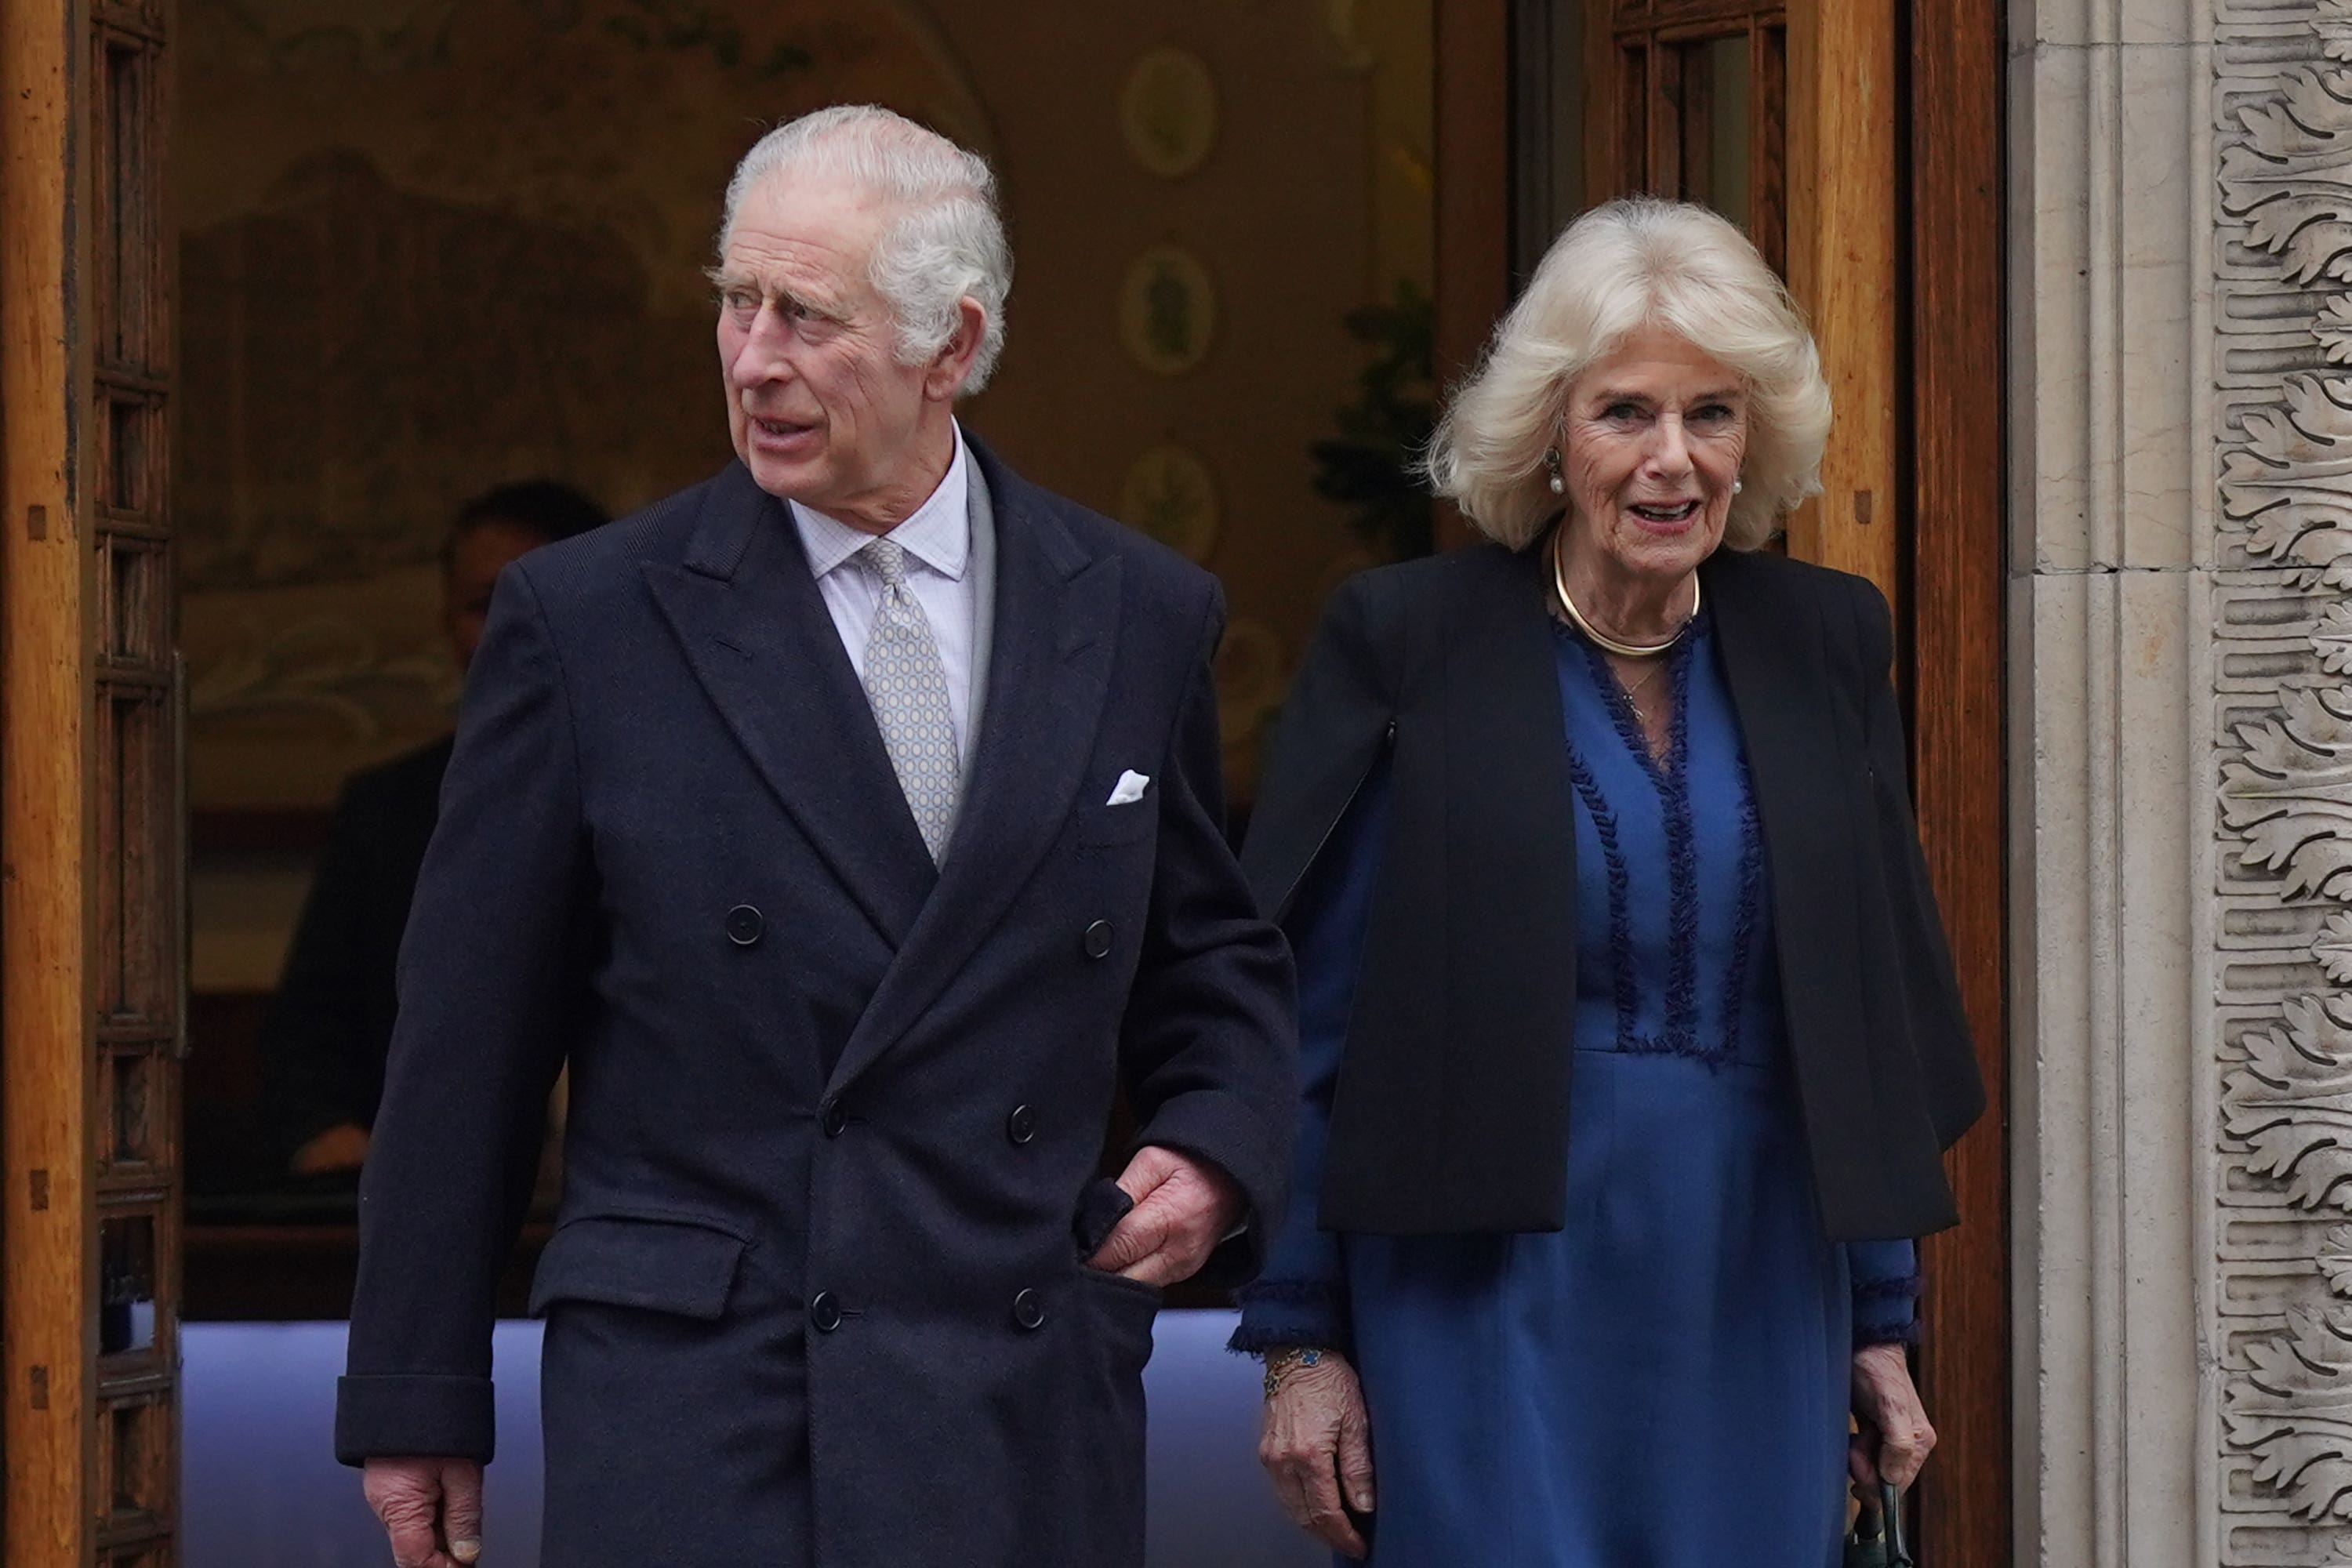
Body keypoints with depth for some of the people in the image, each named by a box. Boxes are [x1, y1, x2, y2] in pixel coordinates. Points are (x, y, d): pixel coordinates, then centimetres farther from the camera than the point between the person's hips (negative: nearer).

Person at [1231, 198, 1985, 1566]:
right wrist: (1301, 1340, -4)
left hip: (1758, 1314, 4)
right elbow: (1305, 1009, -2)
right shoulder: (1406, 642, -4)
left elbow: (1874, 1005, 13)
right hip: (1486, 1302, -3)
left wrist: (1883, 1325, 11)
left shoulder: (1822, 645, 7)